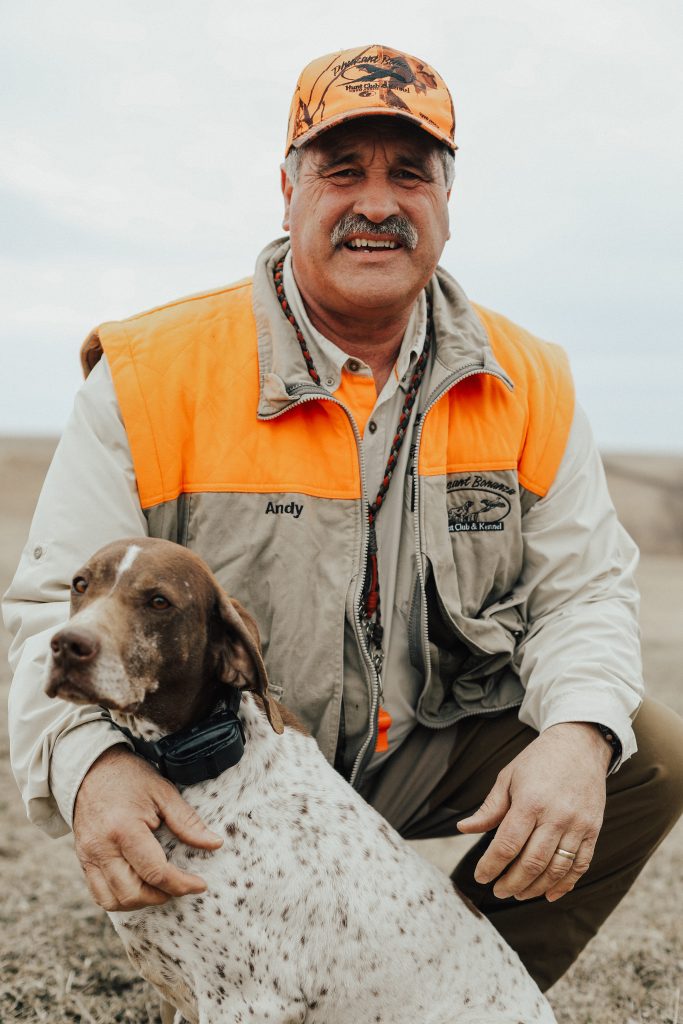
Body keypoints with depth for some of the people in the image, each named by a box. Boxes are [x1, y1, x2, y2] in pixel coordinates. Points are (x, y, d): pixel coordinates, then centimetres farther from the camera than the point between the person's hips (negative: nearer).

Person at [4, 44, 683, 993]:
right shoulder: (152, 376, -14)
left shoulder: (527, 382, -4)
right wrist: (91, 763, -36)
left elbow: (582, 586, -3)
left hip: (434, 750, 4)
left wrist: (579, 732, -26)